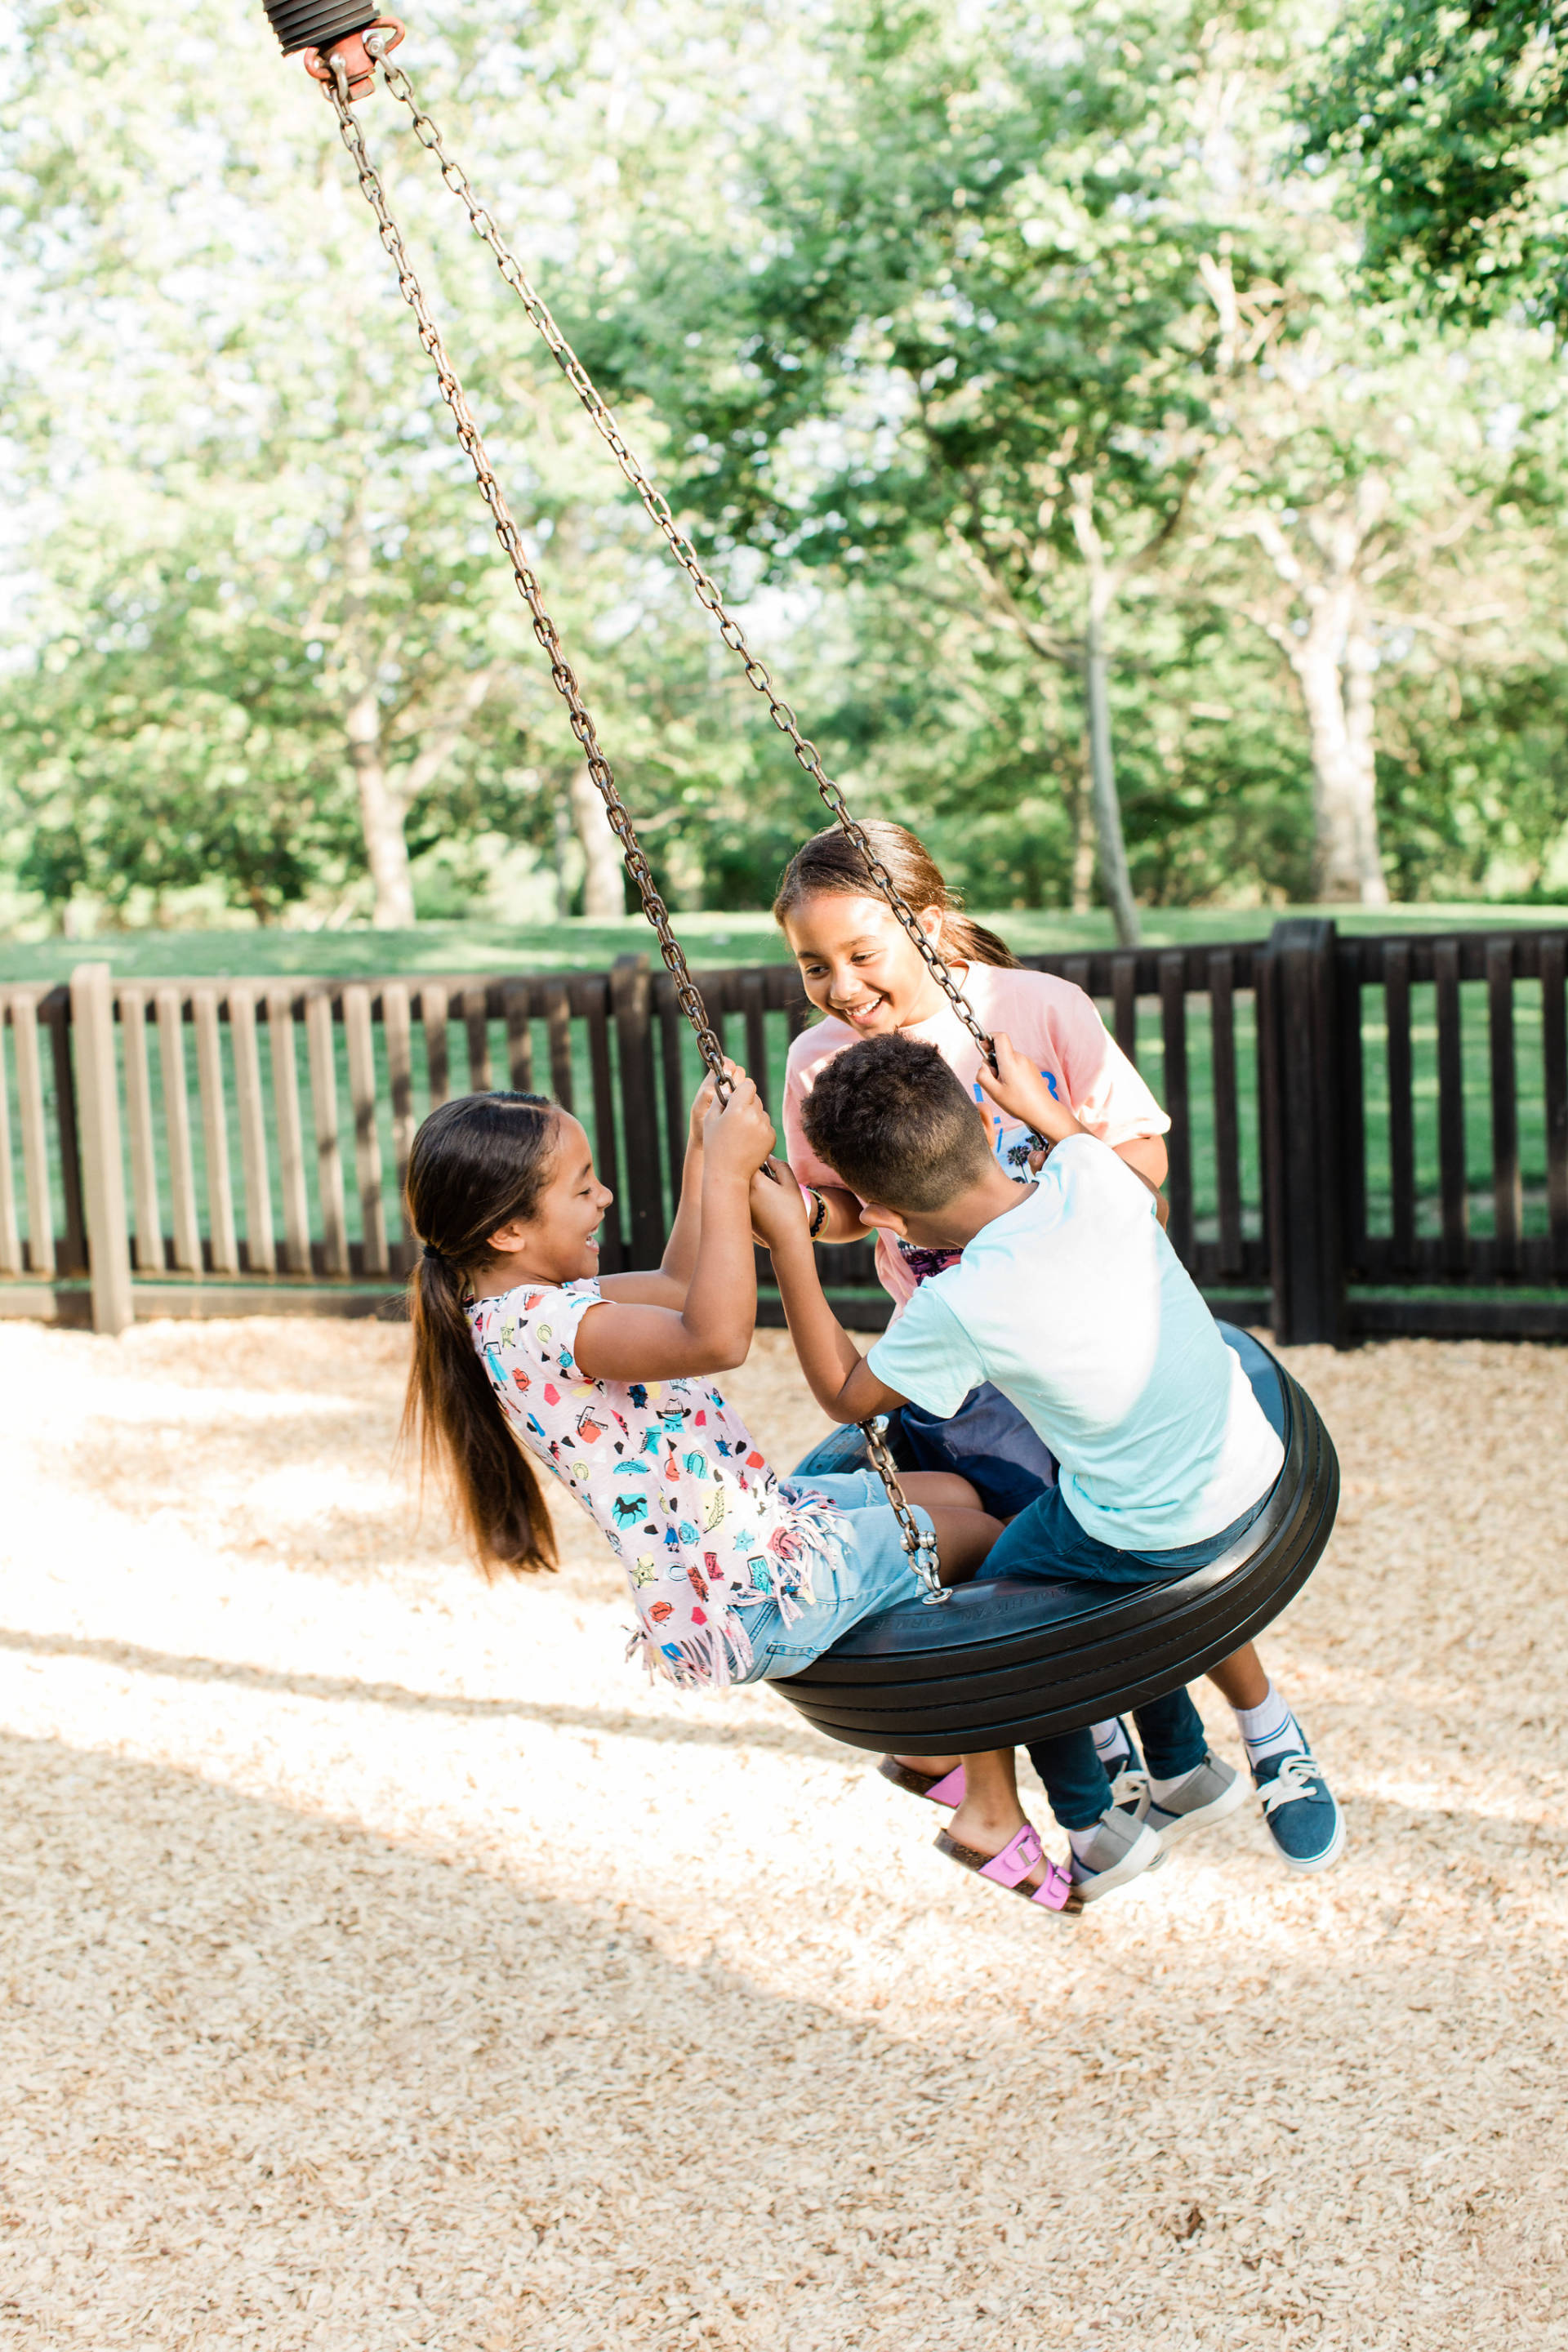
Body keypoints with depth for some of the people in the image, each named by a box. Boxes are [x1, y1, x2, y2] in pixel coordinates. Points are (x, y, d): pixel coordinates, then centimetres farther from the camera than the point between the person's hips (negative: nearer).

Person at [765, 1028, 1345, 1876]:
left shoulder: (956, 1308, -25)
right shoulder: (1090, 1174, -13)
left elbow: (845, 1395, -6)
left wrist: (790, 1247, -8)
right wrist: (1042, 1110, 14)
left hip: (1145, 1540, -5)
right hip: (1260, 1483, 5)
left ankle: (1094, 1823, 33)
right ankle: (1267, 1733, 40)